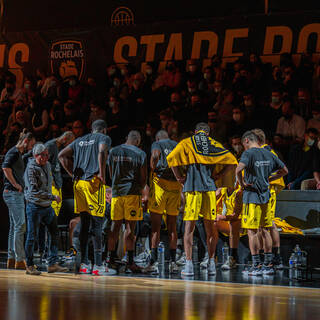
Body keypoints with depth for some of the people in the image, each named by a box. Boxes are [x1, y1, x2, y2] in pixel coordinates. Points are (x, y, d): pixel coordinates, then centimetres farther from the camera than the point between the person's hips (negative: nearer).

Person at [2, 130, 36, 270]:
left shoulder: (18, 153, 19)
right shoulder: (14, 152, -11)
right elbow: (6, 168, -26)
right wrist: (15, 185, -19)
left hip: (17, 194, 10)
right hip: (13, 193, -10)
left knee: (14, 227, 11)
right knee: (20, 226, -12)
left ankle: (11, 259, 13)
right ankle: (20, 260, -13)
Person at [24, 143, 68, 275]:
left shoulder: (47, 165, 8)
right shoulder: (31, 169, -16)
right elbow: (34, 191, -24)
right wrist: (53, 197, -24)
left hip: (47, 206, 8)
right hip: (34, 207, -8)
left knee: (54, 233, 3)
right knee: (32, 236, -1)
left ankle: (52, 264, 6)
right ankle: (29, 266, 8)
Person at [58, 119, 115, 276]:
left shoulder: (80, 140, 22)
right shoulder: (104, 138, 5)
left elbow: (62, 155, 16)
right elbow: (102, 152, -17)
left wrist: (73, 174, 15)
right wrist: (102, 174, -12)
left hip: (79, 183, 6)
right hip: (94, 182, -6)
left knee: (84, 224, 12)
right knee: (97, 223, -5)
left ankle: (83, 264, 13)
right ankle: (98, 265, -7)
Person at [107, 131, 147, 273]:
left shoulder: (113, 151, 10)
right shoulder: (140, 153, -1)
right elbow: (143, 177, 0)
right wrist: (140, 188, 18)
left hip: (116, 191, 3)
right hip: (132, 192, -3)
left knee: (115, 225, 10)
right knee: (130, 227, -3)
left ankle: (111, 259, 13)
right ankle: (130, 262, -4)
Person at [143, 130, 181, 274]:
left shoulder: (157, 144, 6)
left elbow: (155, 155, -17)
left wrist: (153, 169, -3)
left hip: (160, 183, -4)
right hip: (176, 186, 4)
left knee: (156, 226, -1)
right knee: (172, 227, 10)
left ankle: (154, 262, -6)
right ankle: (173, 262, 9)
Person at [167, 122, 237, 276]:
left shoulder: (186, 143, 6)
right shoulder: (214, 145, 11)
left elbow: (172, 158, -7)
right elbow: (231, 160, 6)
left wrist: (179, 177, 1)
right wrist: (218, 176, 9)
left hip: (192, 187, -2)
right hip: (209, 188, 2)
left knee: (189, 226, 0)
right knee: (211, 227, 10)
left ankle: (189, 264, -6)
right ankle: (211, 263, 11)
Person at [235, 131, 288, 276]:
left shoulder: (249, 153, -10)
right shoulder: (269, 154, 9)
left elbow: (238, 169, -28)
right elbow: (284, 170, 19)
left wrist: (242, 183, -12)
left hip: (251, 196, -6)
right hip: (265, 196, 6)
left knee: (252, 231, -3)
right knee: (265, 230, 11)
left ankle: (256, 266, -4)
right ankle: (268, 265, 13)